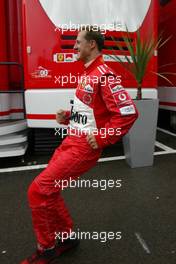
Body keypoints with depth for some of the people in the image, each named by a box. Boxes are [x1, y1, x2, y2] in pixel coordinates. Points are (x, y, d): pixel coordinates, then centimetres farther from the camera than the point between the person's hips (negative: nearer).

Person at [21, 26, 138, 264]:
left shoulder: (104, 75, -16)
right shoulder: (87, 73, 14)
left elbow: (129, 112, -24)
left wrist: (102, 139, -19)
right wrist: (67, 116, 7)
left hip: (84, 145, -10)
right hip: (71, 139, 10)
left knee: (38, 190, -8)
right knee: (48, 188, 15)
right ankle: (66, 237, 33)